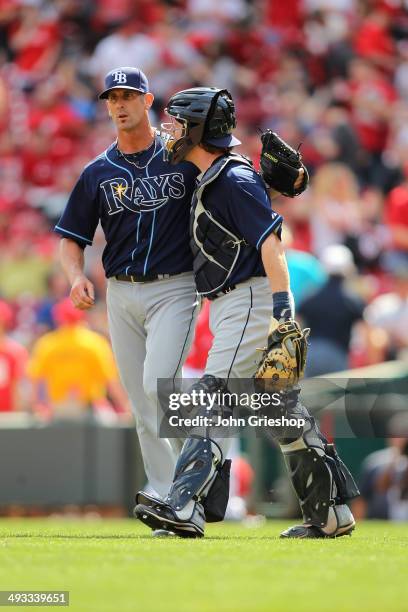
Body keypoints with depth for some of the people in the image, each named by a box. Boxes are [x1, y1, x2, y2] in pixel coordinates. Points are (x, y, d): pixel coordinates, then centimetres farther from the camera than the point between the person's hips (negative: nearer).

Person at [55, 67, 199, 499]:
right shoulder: (97, 173, 8)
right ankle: (166, 498, 10)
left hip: (174, 289, -4)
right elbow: (71, 239, 9)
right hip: (121, 296, 4)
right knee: (142, 405, 5)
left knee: (158, 383, -23)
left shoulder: (182, 157, -1)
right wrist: (76, 276, -11)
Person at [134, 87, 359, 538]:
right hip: (229, 306, 10)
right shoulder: (209, 181, 18)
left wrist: (282, 303, -30)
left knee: (213, 398, -18)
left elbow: (270, 241, -22)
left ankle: (186, 508, -27)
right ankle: (331, 514, 18)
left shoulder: (235, 180, -13)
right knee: (282, 408, 12)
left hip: (250, 300, -10)